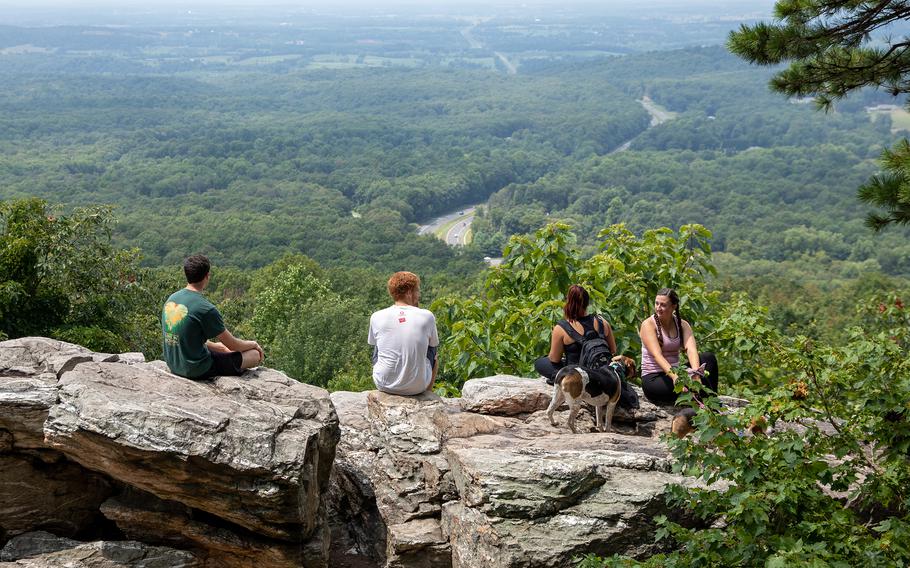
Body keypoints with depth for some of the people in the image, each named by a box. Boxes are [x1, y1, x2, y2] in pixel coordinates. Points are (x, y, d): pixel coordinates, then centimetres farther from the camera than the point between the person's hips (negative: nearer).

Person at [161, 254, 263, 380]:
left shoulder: (172, 299, 2)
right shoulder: (206, 309, -22)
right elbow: (232, 345, -12)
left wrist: (214, 345, 22)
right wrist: (252, 344, 9)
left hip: (173, 366, 9)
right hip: (198, 370, -9)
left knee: (221, 348, 34)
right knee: (256, 354, 0)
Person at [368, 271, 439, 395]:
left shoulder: (376, 317, -9)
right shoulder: (427, 316, -11)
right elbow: (434, 346, 5)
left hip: (384, 385, 1)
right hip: (417, 386, -1)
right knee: (434, 357, 28)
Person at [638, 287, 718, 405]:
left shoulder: (682, 325, 5)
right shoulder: (648, 325, -9)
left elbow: (691, 349, -14)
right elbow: (657, 355, -24)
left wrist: (696, 372, -35)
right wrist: (673, 376, -42)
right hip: (653, 378, -5)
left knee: (709, 358, -15)